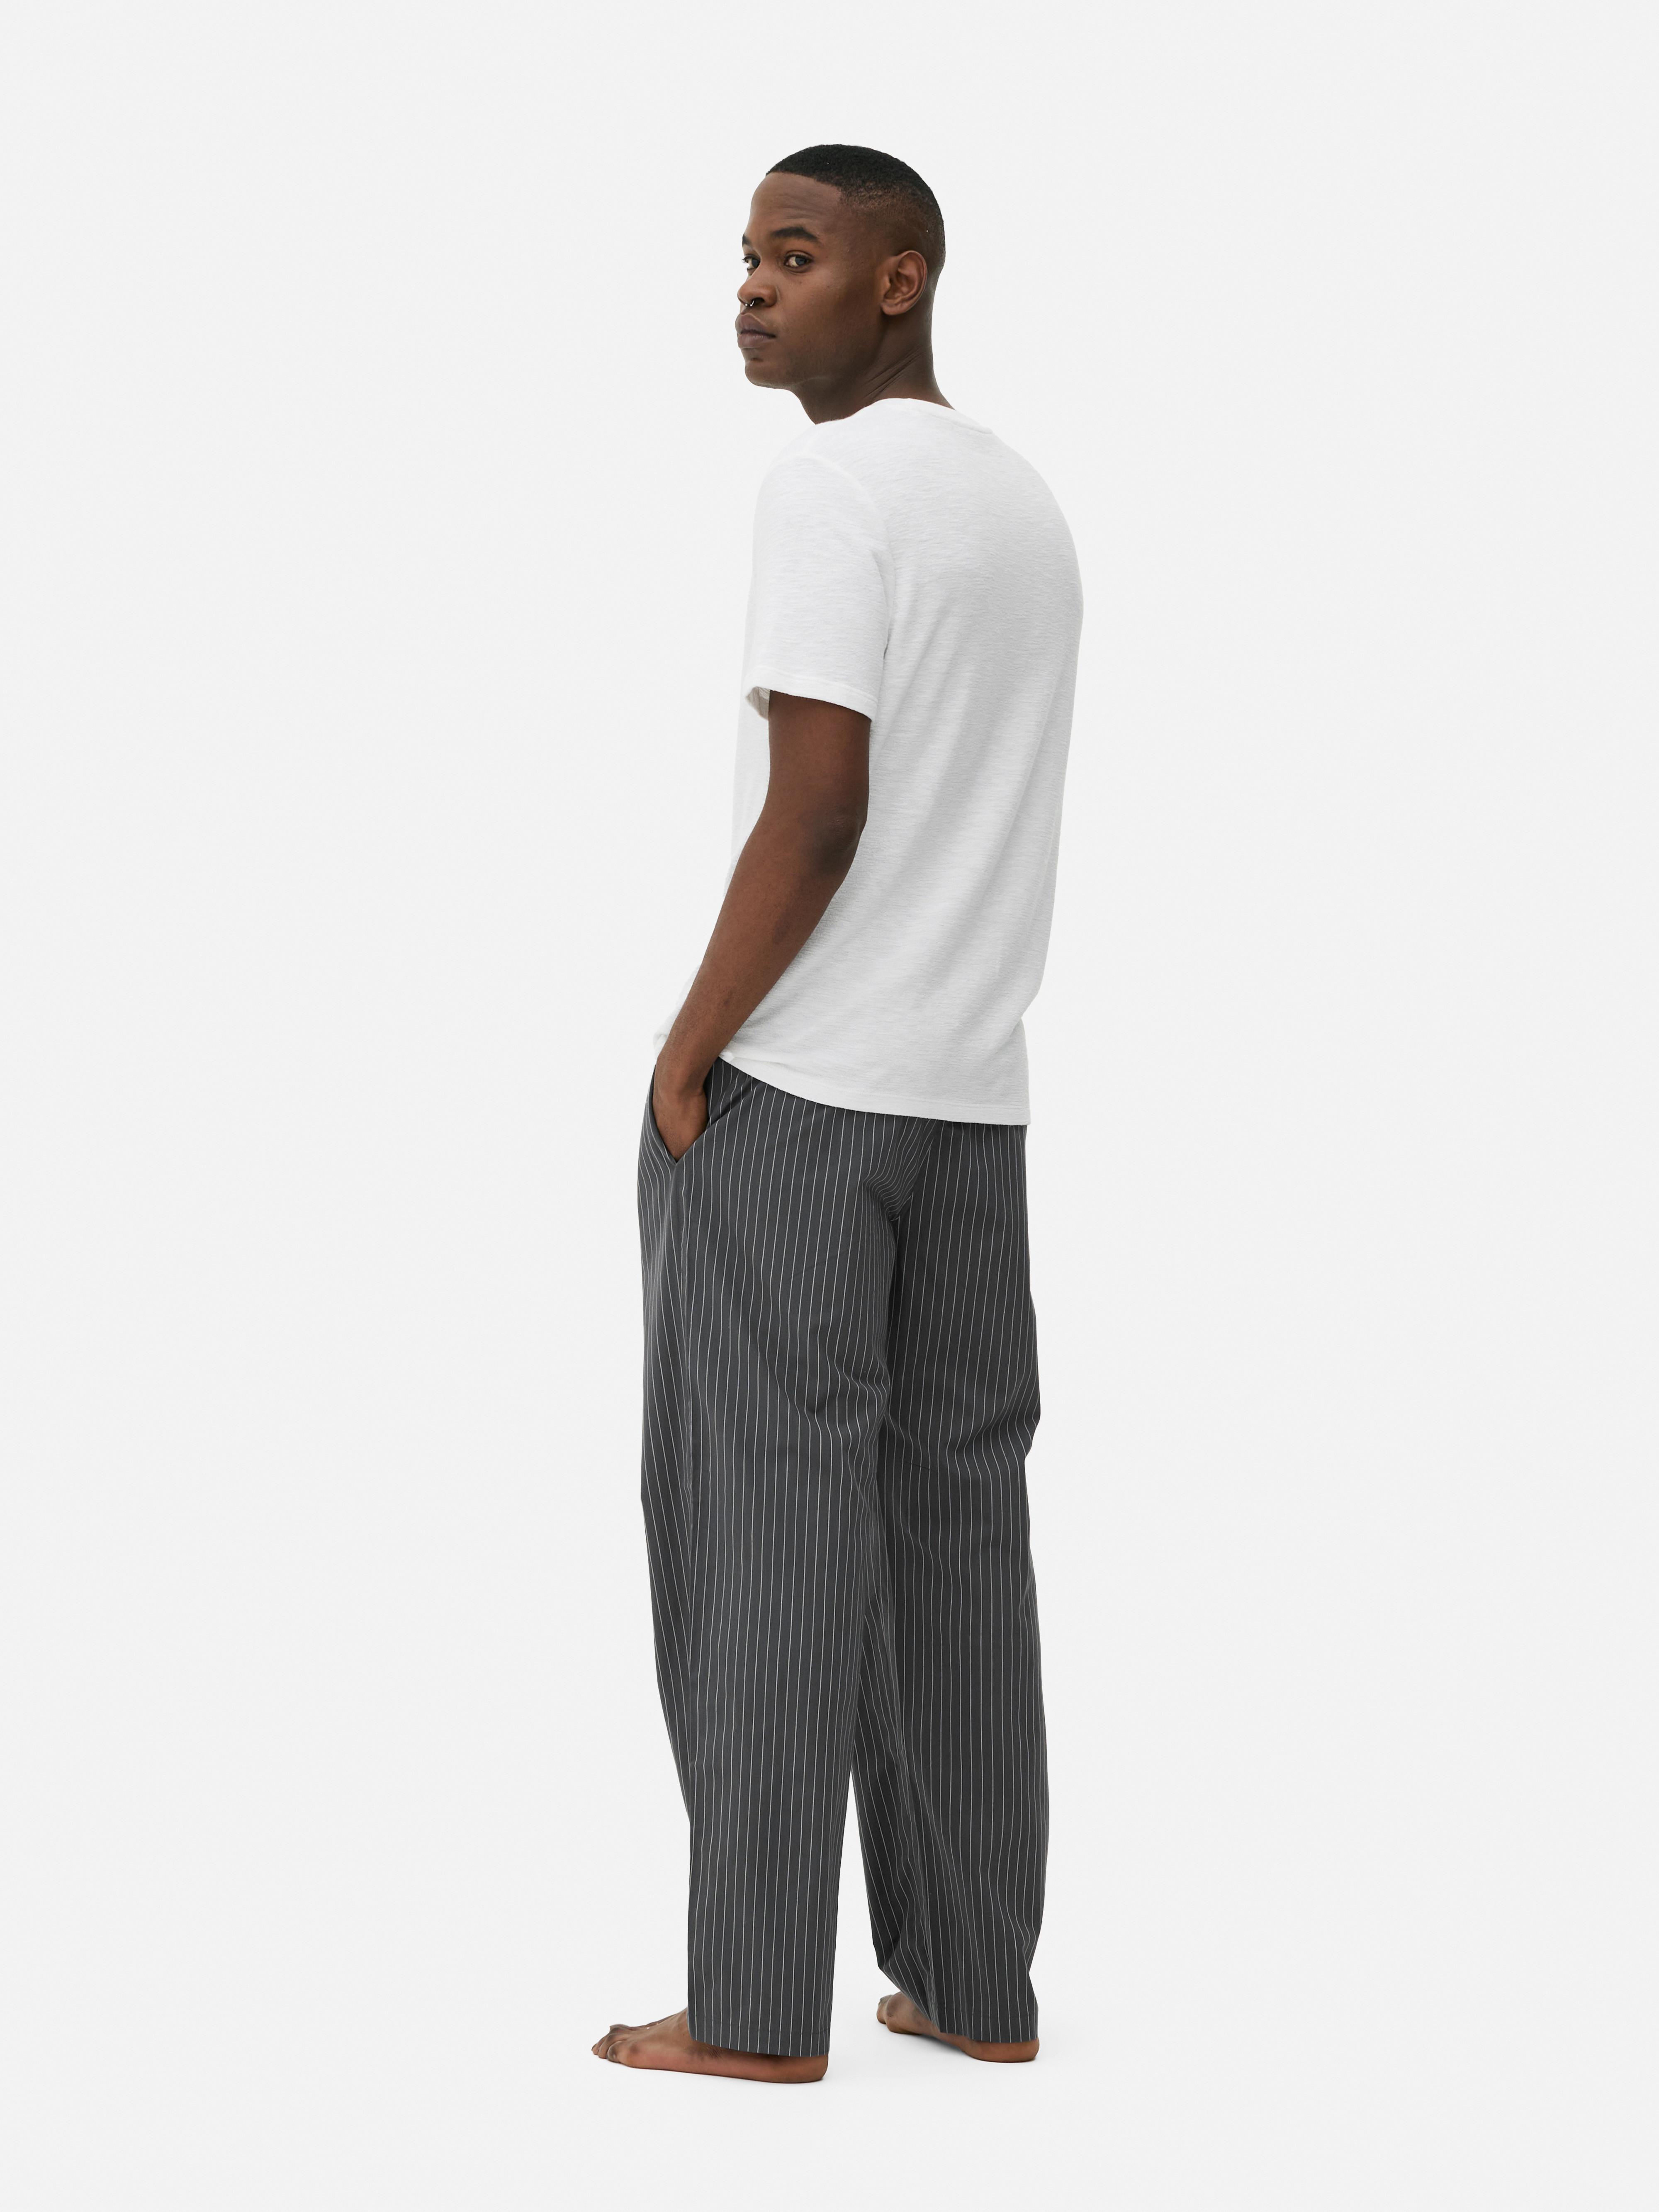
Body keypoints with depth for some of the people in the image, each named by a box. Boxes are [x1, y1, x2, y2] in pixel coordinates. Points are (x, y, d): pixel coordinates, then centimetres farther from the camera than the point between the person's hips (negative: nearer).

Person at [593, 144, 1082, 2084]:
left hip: (785, 1085, -7)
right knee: (954, 1512, 9)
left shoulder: (830, 488, -11)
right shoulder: (1029, 510, 16)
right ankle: (976, 1977, 12)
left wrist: (690, 1045, -9)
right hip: (973, 1094, 8)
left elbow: (815, 809, -17)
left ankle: (758, 2003, 1)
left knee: (763, 1521, -3)